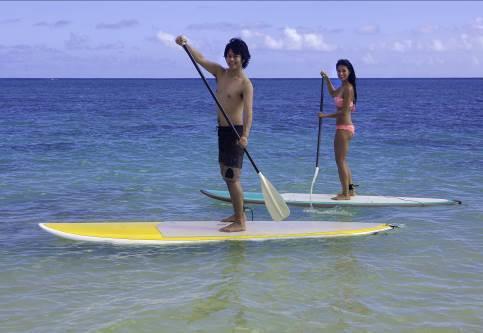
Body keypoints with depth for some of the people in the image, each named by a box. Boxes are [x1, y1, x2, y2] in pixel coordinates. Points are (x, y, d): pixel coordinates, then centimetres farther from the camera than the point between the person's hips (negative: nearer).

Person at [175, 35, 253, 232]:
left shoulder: (245, 84, -16)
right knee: (226, 175, 16)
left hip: (236, 132, -9)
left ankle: (240, 223, -6)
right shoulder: (220, 73, 7)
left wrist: (245, 136, -40)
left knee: (232, 177, -10)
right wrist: (185, 44, -6)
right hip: (222, 130, 9)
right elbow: (200, 59, 10)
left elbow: (248, 112, -26)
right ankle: (238, 215, 28)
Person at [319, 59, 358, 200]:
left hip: (344, 128, -10)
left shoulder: (348, 88, -17)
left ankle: (345, 194, 1)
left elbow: (344, 112, -21)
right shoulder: (344, 87, 11)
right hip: (343, 128, 10)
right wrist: (326, 79, 24)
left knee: (340, 161, -4)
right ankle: (350, 189, 28)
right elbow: (333, 93, 34)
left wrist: (325, 115, -12)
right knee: (342, 160, 19)